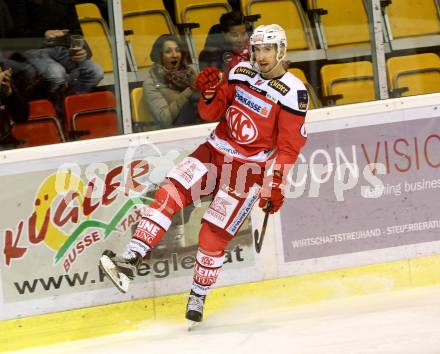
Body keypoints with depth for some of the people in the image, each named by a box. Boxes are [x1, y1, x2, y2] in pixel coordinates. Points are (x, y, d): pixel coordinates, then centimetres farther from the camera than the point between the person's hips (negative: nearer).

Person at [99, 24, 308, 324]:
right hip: (215, 152, 5)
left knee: (214, 235, -7)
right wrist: (210, 92, -13)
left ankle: (198, 297, 14)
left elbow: (290, 146, -10)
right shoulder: (241, 72, 4)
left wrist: (276, 186, -14)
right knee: (169, 194, -16)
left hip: (250, 169, -5)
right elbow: (211, 114, 8)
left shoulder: (293, 92, -12)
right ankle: (130, 262, -23)